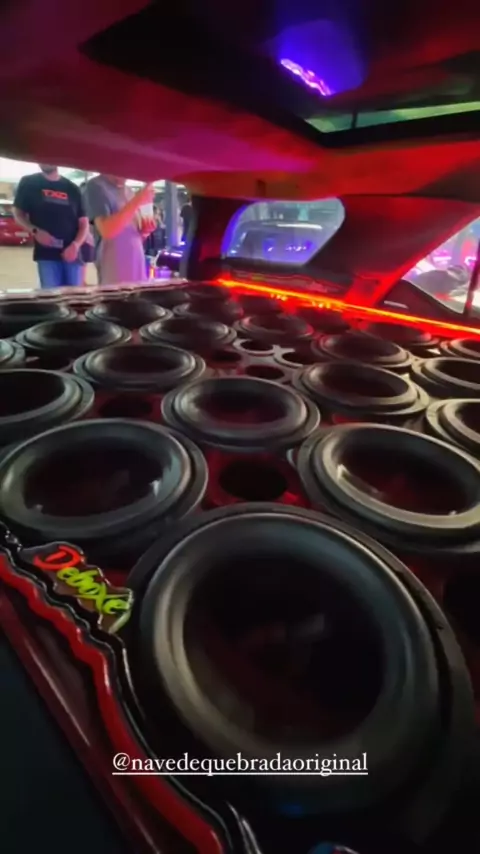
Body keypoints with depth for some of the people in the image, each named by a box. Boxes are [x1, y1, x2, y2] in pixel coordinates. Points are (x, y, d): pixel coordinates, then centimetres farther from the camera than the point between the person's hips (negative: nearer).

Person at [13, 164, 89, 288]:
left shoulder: (72, 188, 12)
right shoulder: (28, 183, 9)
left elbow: (84, 223, 10)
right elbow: (18, 213, 11)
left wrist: (76, 245, -9)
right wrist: (35, 231, -10)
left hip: (72, 253, 2)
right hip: (46, 254, -1)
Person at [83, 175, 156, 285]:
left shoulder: (127, 191, 17)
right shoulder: (96, 186, -3)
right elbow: (106, 231, -18)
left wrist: (145, 230, 0)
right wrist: (137, 201, -19)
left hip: (138, 269, 7)